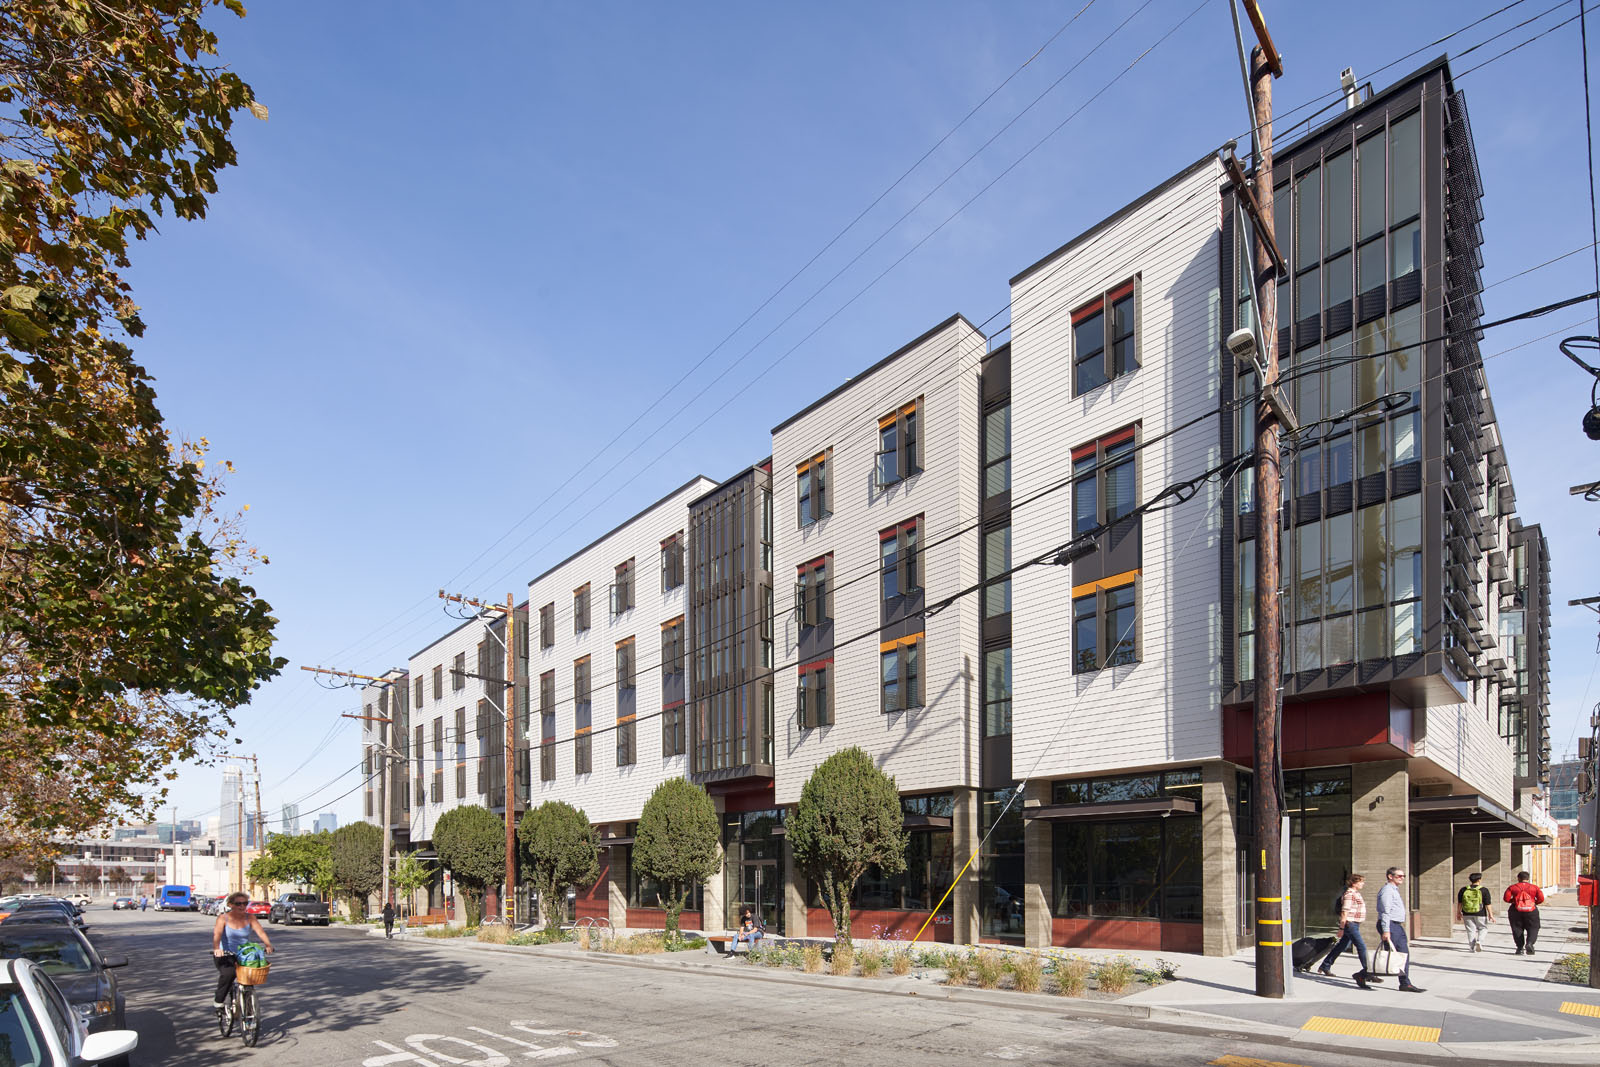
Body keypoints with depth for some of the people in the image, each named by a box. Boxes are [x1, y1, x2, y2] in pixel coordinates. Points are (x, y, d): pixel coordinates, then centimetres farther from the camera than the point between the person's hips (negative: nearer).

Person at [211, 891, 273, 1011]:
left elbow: (260, 931, -11)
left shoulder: (250, 918, 1)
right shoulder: (223, 918, -6)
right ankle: (218, 1001, -10)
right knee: (228, 973, -30)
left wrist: (268, 944, -29)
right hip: (225, 955, -3)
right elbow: (217, 934, -22)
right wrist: (216, 949, -42)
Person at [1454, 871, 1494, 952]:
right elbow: (1487, 904, -9)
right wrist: (1490, 914, -2)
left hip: (1467, 915, 2)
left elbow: (1459, 903, 4)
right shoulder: (1484, 890, -7)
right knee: (1483, 928, 17)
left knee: (1471, 930, 8)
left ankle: (1471, 948, 4)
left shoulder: (1463, 890, 2)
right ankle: (1479, 941, -4)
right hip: (1480, 914, -2)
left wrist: (1458, 913, 12)